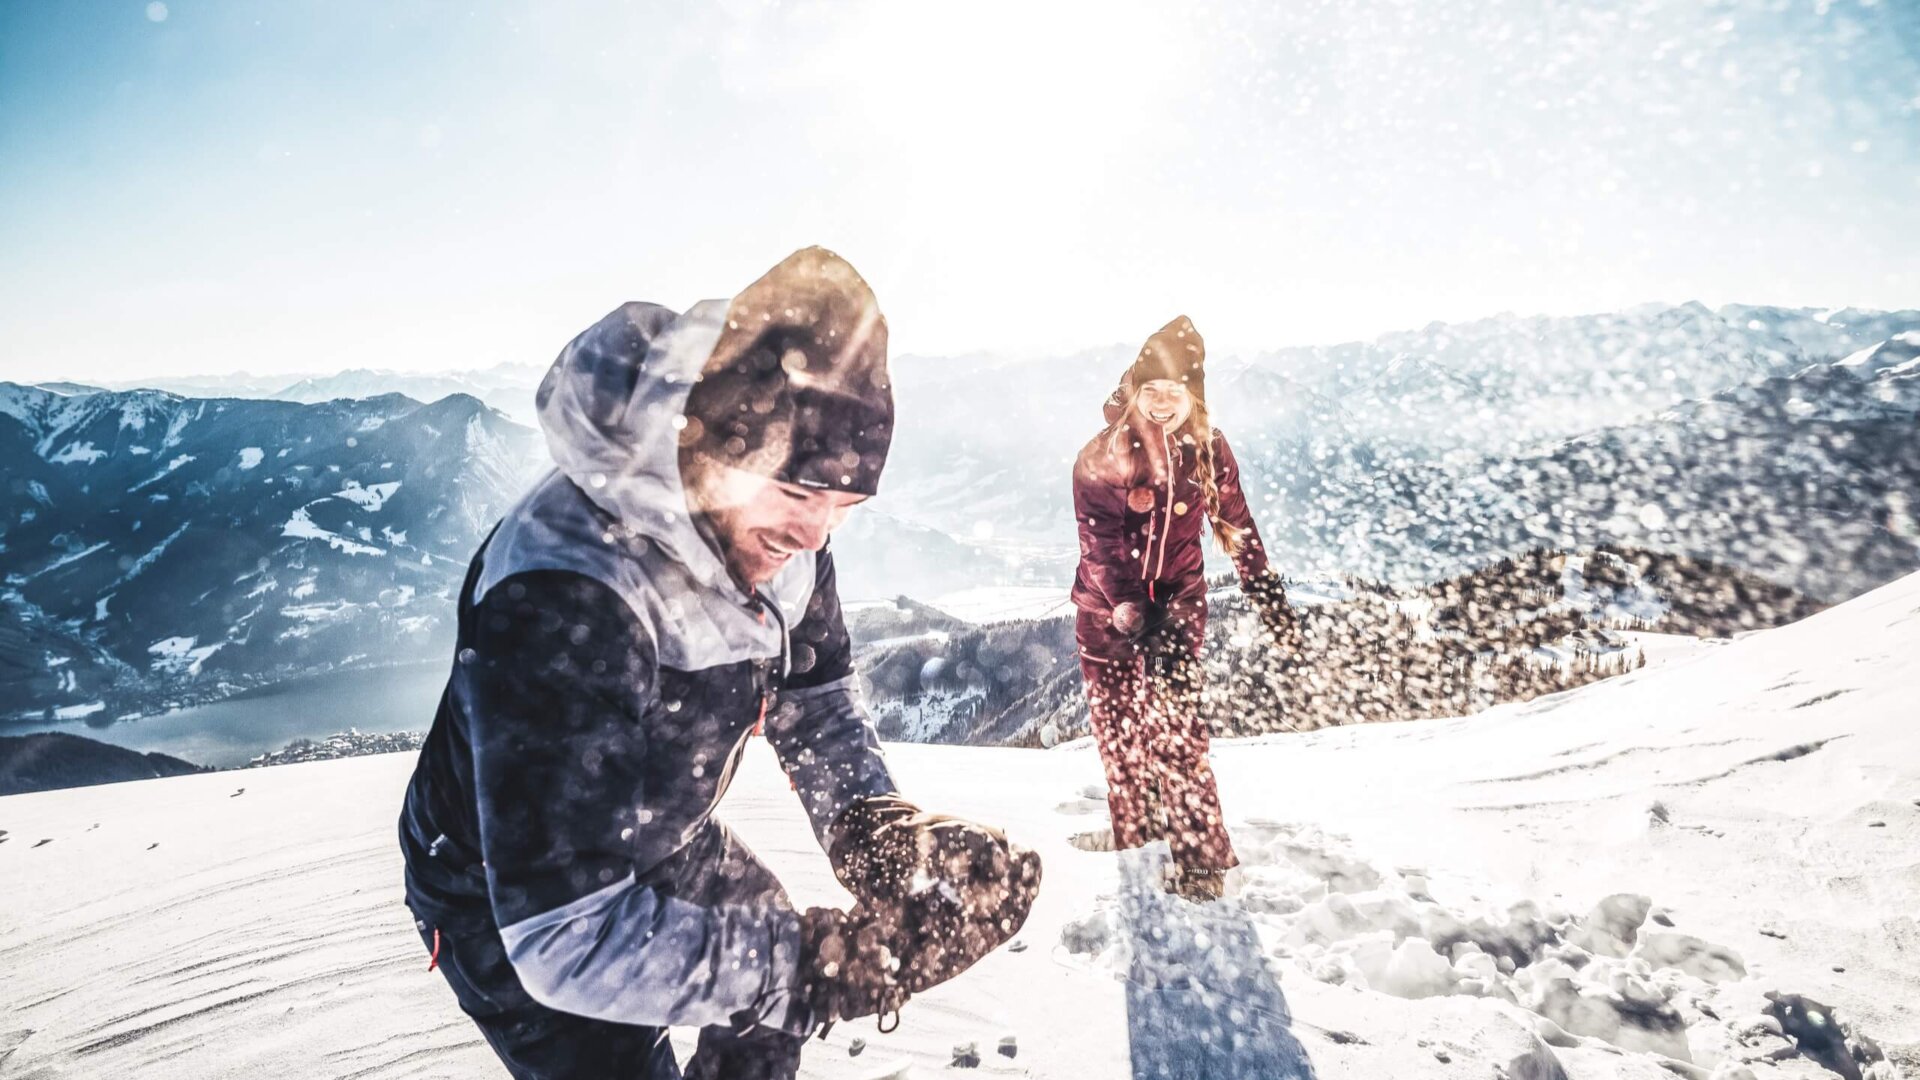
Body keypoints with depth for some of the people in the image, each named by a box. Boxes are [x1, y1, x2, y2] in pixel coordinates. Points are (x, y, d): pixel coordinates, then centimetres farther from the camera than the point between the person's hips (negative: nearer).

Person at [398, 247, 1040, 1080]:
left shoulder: (765, 523, -21)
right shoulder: (556, 601, -42)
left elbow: (814, 695, -6)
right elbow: (568, 935, -40)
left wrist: (873, 824, -23)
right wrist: (829, 964, -45)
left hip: (665, 840, 6)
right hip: (514, 905, -6)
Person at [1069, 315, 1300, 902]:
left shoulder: (1209, 452, -4)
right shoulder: (1100, 459, -11)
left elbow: (1238, 530, 4)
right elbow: (1101, 546, -14)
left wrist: (1274, 606, 4)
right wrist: (1129, 612, -24)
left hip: (1178, 607, 0)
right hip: (1106, 613, 0)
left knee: (1175, 733, -12)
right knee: (1121, 736, 10)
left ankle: (1199, 861, -1)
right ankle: (1133, 837, 29)